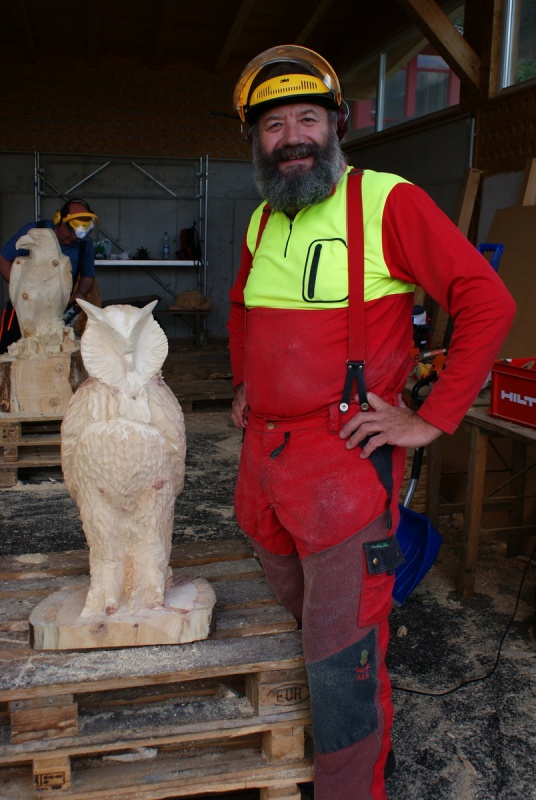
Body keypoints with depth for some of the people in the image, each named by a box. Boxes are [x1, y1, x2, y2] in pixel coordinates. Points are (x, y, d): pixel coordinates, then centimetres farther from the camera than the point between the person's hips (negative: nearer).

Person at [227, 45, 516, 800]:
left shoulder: (387, 201, -11)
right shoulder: (261, 222, 11)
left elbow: (489, 302, -15)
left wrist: (432, 419, -17)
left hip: (344, 463, -8)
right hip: (263, 458, 8)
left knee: (342, 655, -2)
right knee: (301, 611, 25)